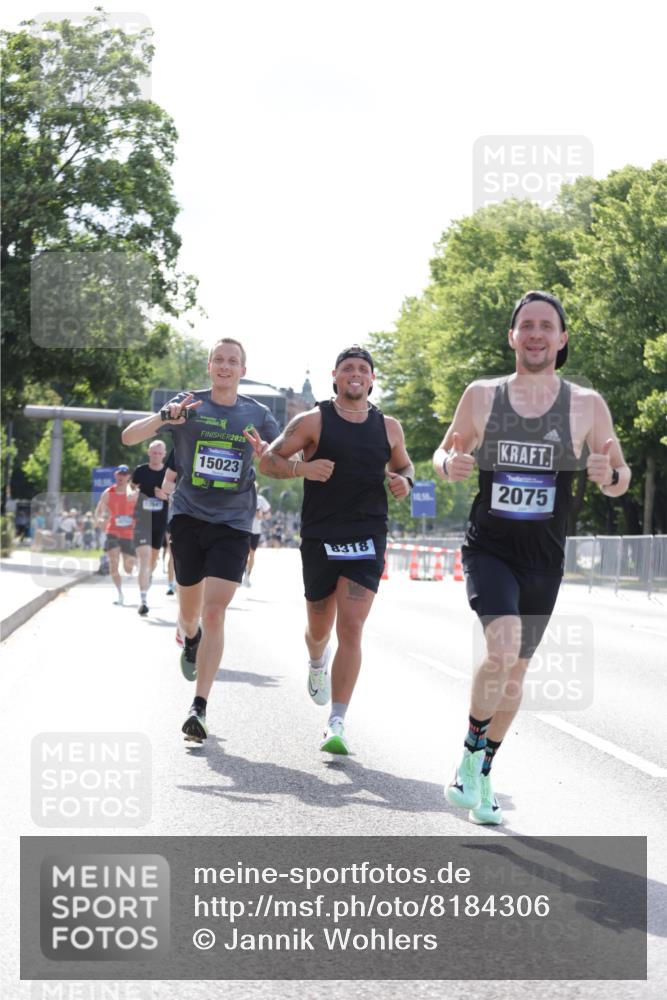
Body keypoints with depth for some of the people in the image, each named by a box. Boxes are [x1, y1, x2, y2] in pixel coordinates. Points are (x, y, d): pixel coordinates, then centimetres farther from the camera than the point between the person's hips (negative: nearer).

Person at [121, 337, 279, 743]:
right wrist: (165, 417, -26)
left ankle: (200, 709, -13)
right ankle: (190, 643, 50)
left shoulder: (258, 415, 6)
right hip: (188, 517, 1)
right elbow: (129, 437, -6)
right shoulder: (189, 405, 2)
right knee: (190, 612, 12)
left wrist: (264, 452, -14)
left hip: (233, 525, -1)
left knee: (214, 614, -13)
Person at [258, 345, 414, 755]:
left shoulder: (389, 427, 10)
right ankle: (318, 661, 51)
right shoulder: (313, 421, 1)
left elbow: (403, 465, 26)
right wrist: (302, 467, -18)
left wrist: (404, 481, 3)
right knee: (320, 627, 12)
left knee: (351, 628, -12)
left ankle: (337, 723, -11)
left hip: (367, 537, 1)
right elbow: (268, 461, 1)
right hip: (320, 536, 0)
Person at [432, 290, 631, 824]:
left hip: (544, 560, 2)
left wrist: (610, 475, -19)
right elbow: (445, 453, 11)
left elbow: (621, 479, 5)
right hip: (489, 549, -2)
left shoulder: (587, 405, -2)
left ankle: (482, 775, 32)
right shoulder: (482, 396, -1)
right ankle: (471, 752, -1)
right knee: (502, 649, -24)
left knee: (515, 671, 12)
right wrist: (449, 465, -13)